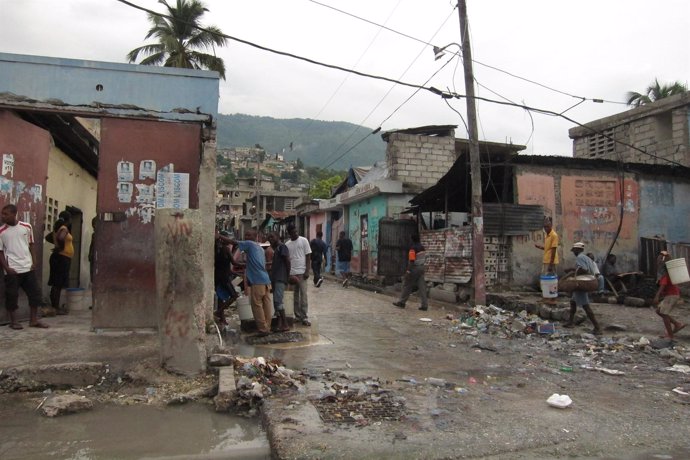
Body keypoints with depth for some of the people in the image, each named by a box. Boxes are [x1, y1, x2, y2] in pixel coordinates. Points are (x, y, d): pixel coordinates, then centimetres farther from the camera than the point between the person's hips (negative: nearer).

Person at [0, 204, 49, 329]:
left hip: (28, 268, 3)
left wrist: (34, 262, 2)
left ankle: (33, 320, 16)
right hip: (12, 270, -3)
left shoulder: (27, 227, 3)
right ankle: (13, 321, 17)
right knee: (12, 296, 3)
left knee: (35, 293, 5)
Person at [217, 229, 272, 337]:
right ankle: (267, 327, 13)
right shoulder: (260, 248, 23)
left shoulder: (249, 244, -1)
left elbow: (233, 242, -5)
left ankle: (263, 329, -1)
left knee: (257, 305, -2)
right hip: (266, 280, 8)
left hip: (257, 281, -8)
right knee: (266, 305, 9)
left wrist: (219, 236, 2)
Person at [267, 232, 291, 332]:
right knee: (276, 301, 8)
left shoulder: (282, 247, -7)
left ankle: (285, 324, -13)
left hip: (280, 278, -10)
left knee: (278, 300, -15)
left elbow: (287, 261, -14)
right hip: (275, 279, 10)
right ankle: (280, 324, 9)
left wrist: (288, 275, -13)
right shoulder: (276, 249, 22)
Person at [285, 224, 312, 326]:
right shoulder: (287, 244, 10)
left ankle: (305, 318, -1)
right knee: (295, 296, 8)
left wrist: (307, 271, -9)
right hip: (291, 273, 4)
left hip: (301, 272, -3)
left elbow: (308, 257, -2)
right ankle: (298, 316, 17)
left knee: (303, 295, -4)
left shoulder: (303, 240, 0)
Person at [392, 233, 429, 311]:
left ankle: (401, 302, 14)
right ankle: (424, 305, 3)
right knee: (422, 286, 6)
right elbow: (424, 258, 14)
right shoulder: (422, 247, 9)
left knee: (407, 285, 5)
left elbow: (411, 261, -20)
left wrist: (408, 271, -19)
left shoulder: (412, 248, -15)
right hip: (421, 268, 7)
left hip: (414, 269, -7)